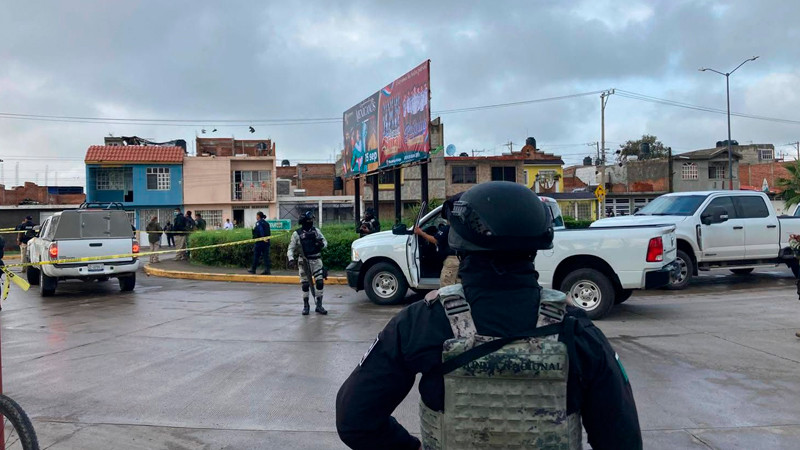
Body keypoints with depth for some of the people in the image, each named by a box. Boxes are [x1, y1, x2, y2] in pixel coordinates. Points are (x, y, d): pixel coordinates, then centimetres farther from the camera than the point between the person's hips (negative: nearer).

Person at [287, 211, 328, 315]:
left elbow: (325, 242, 15)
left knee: (320, 282, -4)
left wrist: (322, 244, -9)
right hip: (304, 262, -2)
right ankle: (305, 306, 18)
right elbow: (290, 249, 0)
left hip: (317, 260, 2)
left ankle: (319, 306, 8)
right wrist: (291, 259, -17)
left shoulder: (316, 231, 6)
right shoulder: (297, 234, -1)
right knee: (305, 284, 2)